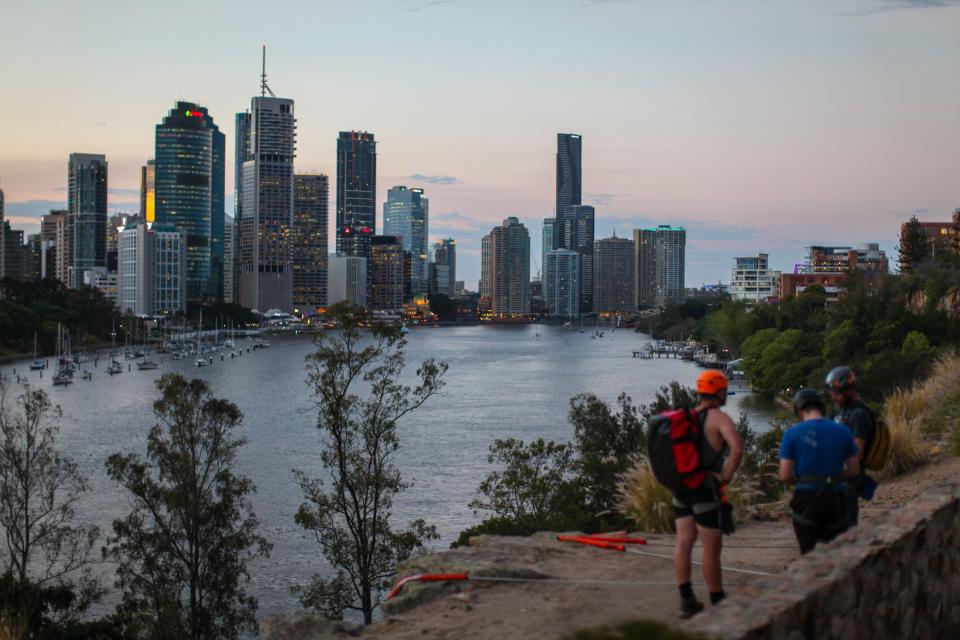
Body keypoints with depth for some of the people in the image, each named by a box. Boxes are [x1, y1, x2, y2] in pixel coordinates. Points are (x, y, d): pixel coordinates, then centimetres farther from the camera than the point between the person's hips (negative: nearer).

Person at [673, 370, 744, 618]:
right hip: (706, 490, -7)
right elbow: (737, 447, -28)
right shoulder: (718, 418, -11)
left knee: (684, 543, 7)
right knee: (712, 548, 1)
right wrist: (727, 475, -16)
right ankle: (719, 603, 11)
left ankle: (686, 600, 6)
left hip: (682, 488, 7)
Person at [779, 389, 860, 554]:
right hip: (836, 499, 2)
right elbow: (854, 469, 7)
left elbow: (784, 476, -8)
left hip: (806, 499, -2)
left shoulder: (792, 433, -6)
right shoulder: (842, 431, 3)